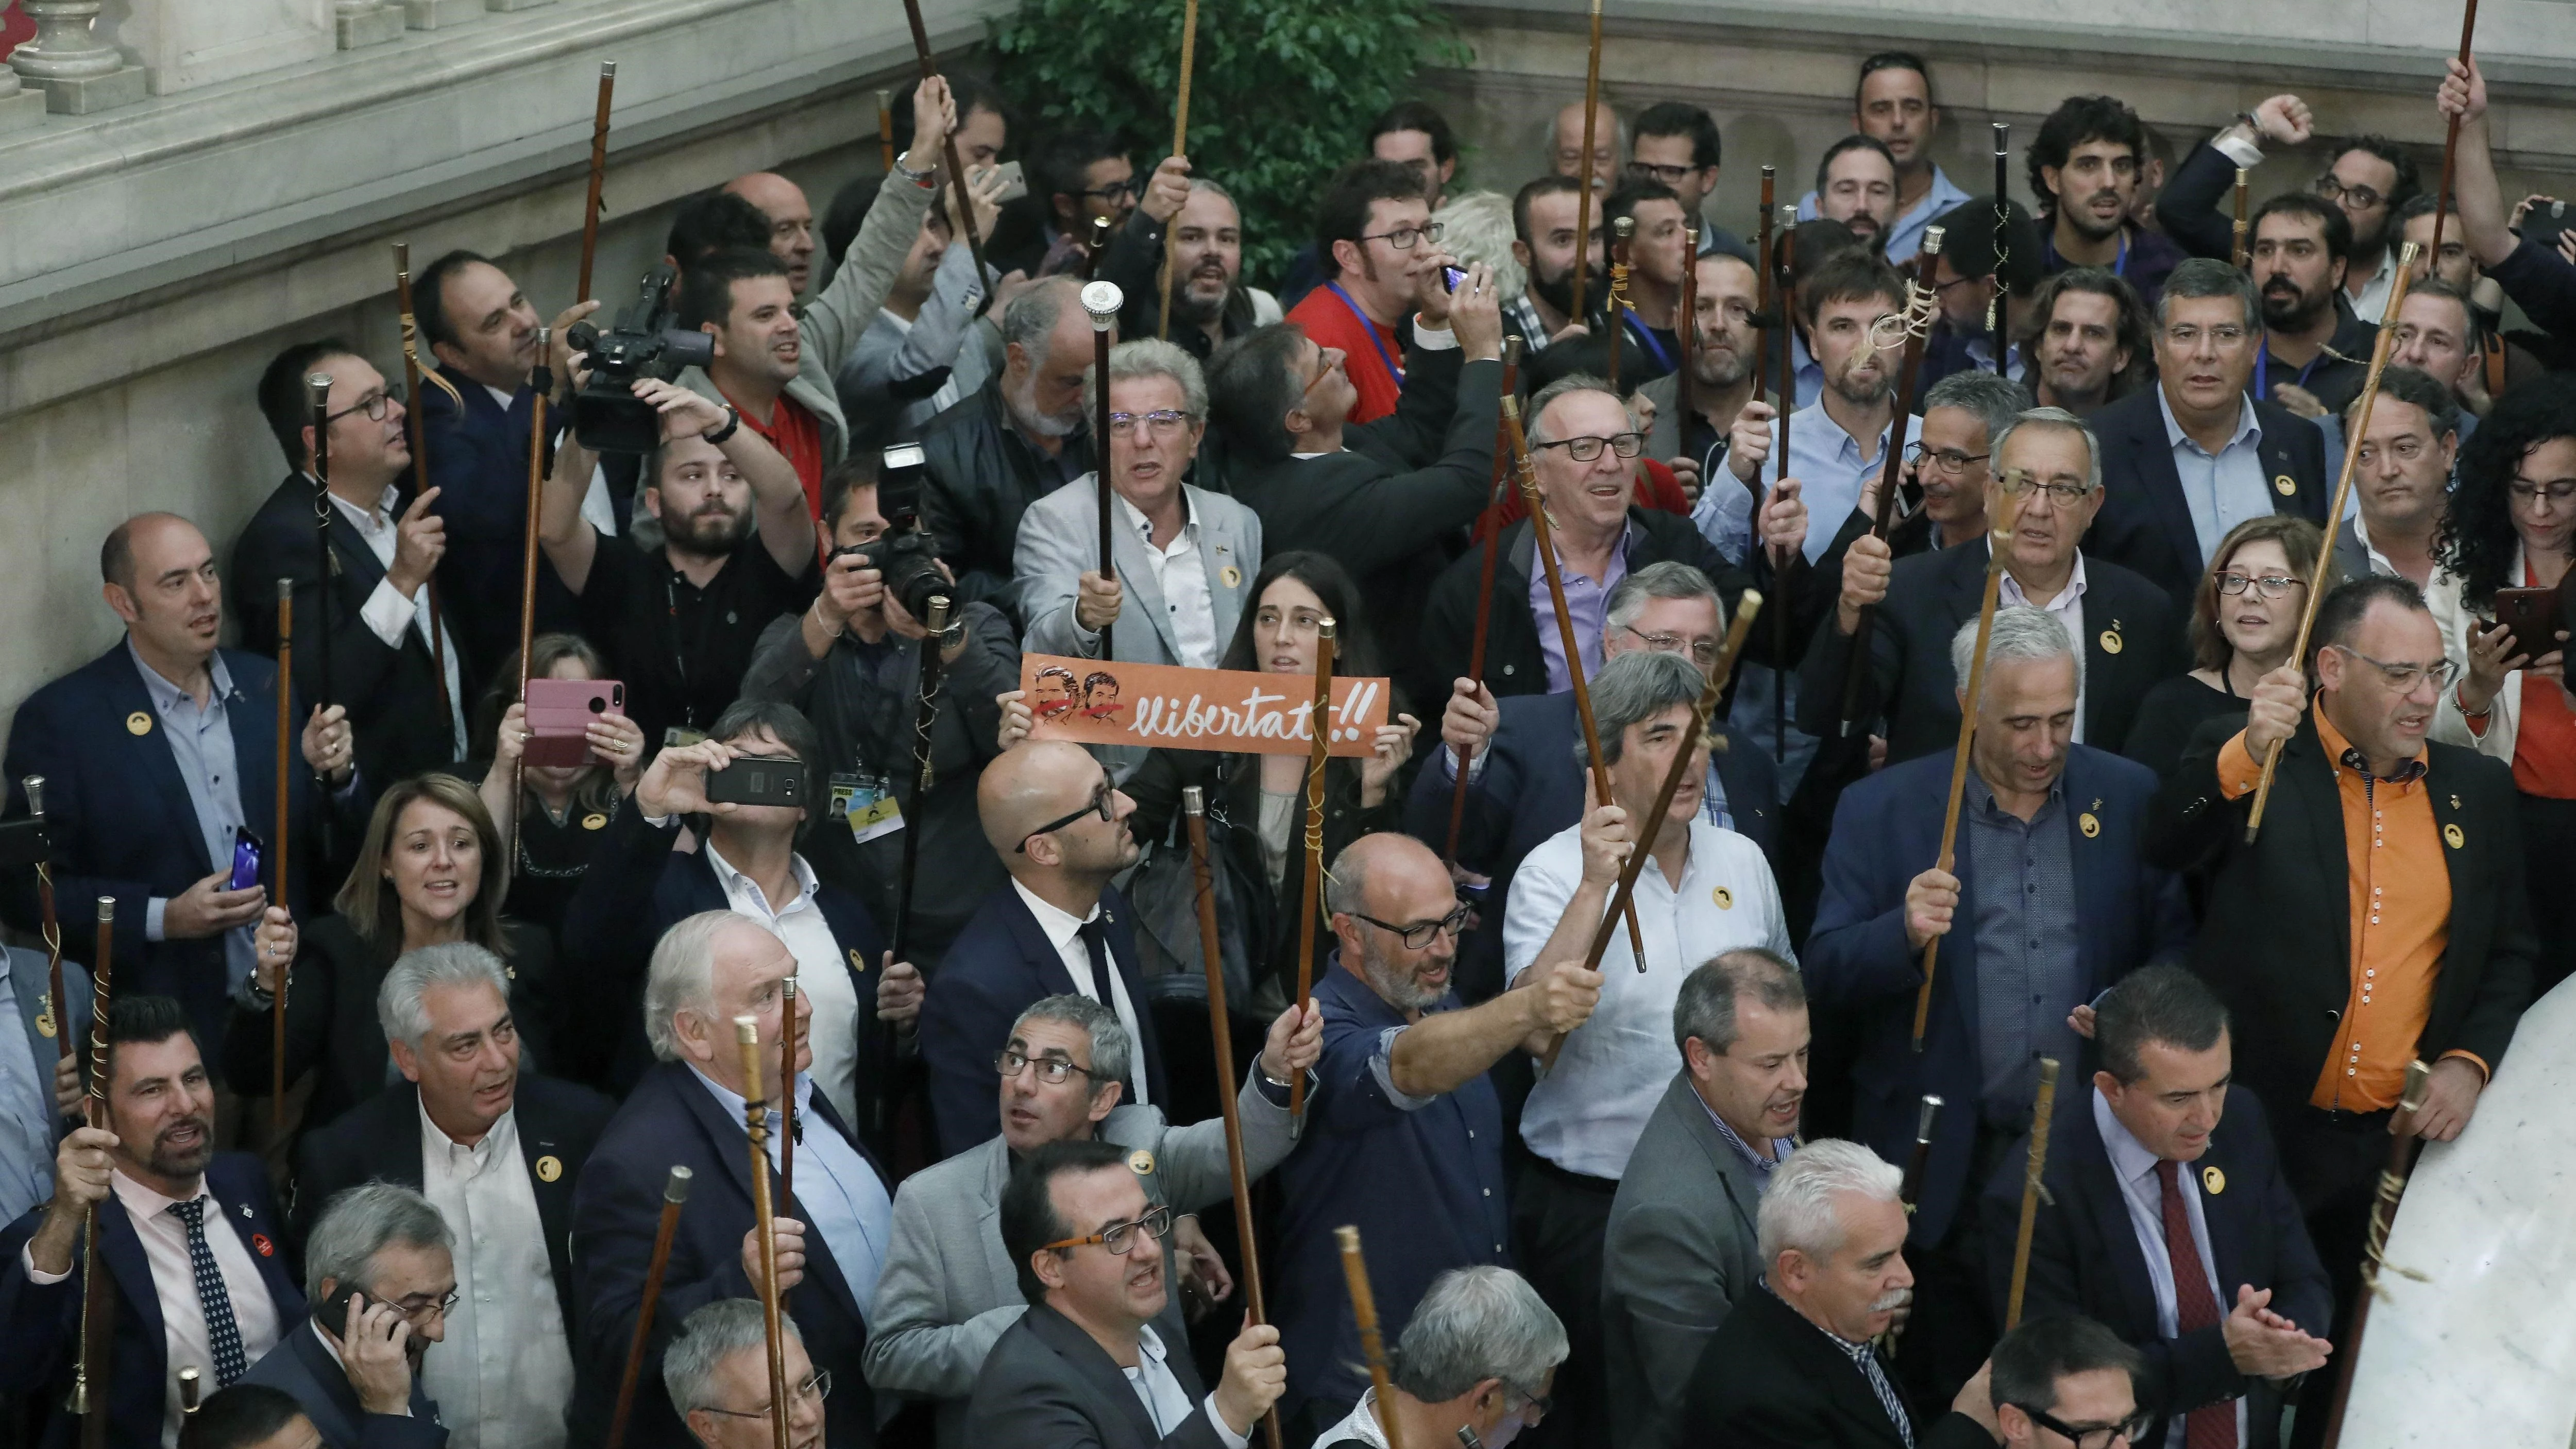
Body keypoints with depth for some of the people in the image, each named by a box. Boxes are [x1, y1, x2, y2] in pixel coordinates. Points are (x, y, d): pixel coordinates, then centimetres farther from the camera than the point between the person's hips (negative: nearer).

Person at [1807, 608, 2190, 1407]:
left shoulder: (2130, 798, 3)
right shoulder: (1881, 810, -2)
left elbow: (2175, 945, 8)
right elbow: (1825, 975, -6)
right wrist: (1905, 932, -26)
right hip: (1944, 1162, -1)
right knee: (1948, 1401, 7)